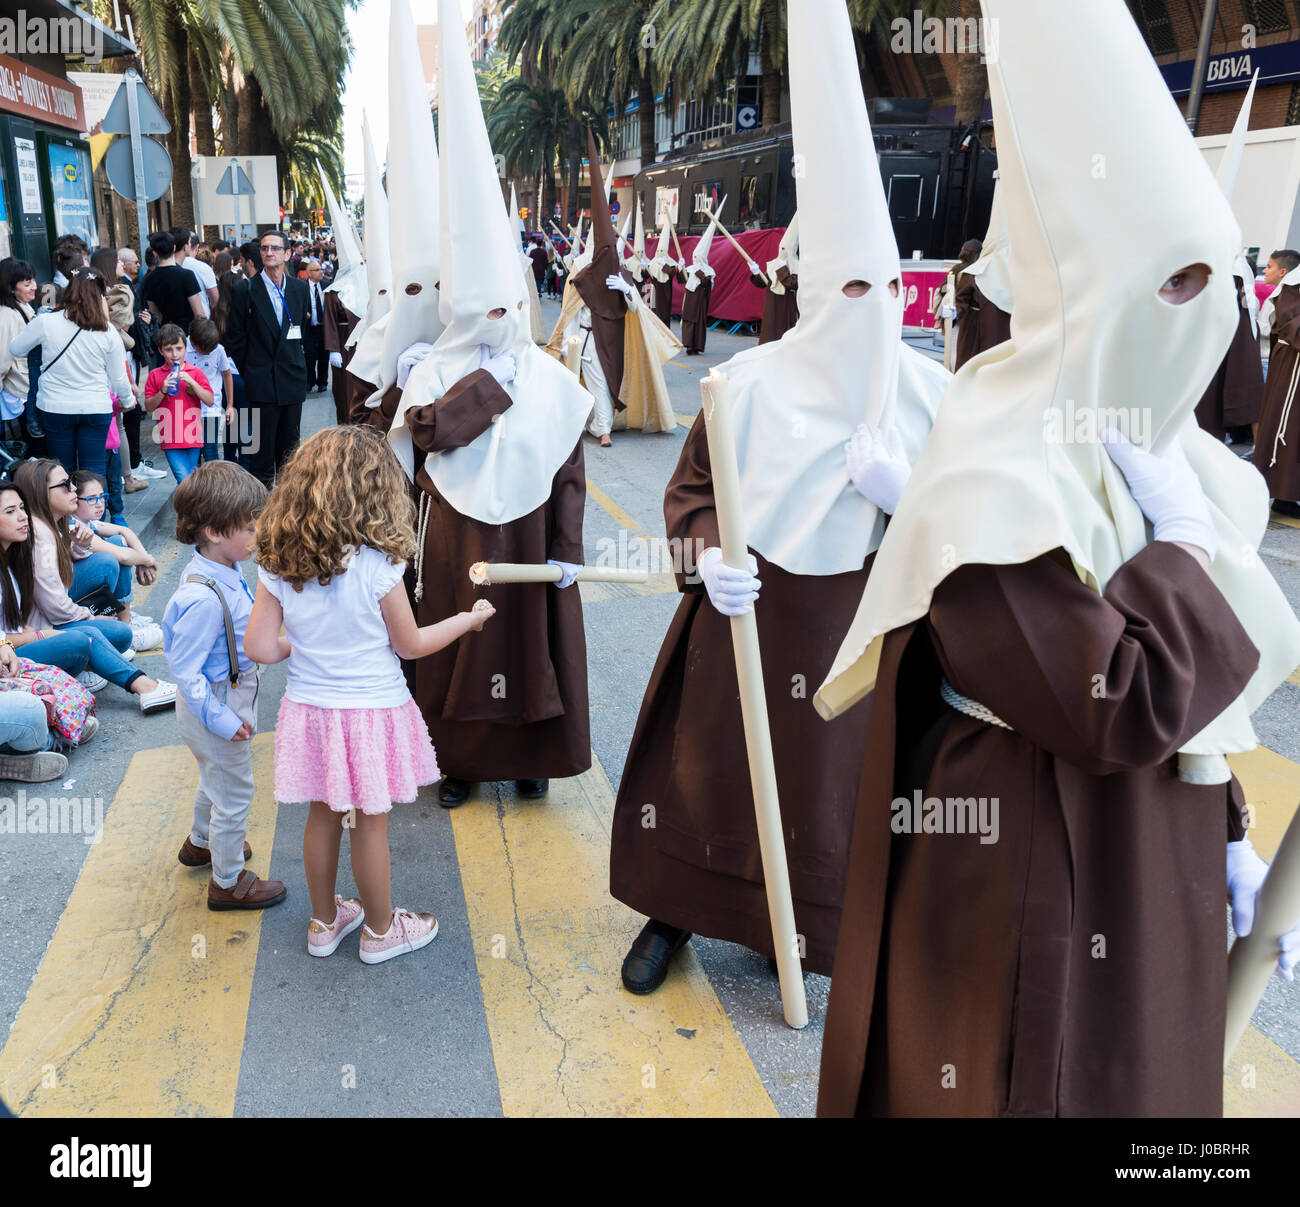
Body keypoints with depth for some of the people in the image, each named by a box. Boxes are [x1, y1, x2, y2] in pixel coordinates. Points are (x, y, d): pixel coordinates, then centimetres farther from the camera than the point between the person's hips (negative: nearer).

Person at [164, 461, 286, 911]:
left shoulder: (223, 571, -5)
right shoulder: (204, 598, -34)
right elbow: (185, 671, -29)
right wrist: (223, 720, -23)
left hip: (231, 696, 10)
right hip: (218, 706, -10)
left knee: (215, 777, 32)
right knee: (234, 793, 9)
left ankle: (201, 841, 57)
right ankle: (228, 881, 29)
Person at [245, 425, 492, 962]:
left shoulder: (278, 565, -8)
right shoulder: (376, 566, -21)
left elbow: (260, 647, -6)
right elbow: (410, 645, -10)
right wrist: (468, 619, 5)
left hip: (309, 710, 5)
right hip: (369, 713, -4)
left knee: (322, 815, 21)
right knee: (370, 824, 11)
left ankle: (325, 921, 39)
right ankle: (380, 929, 31)